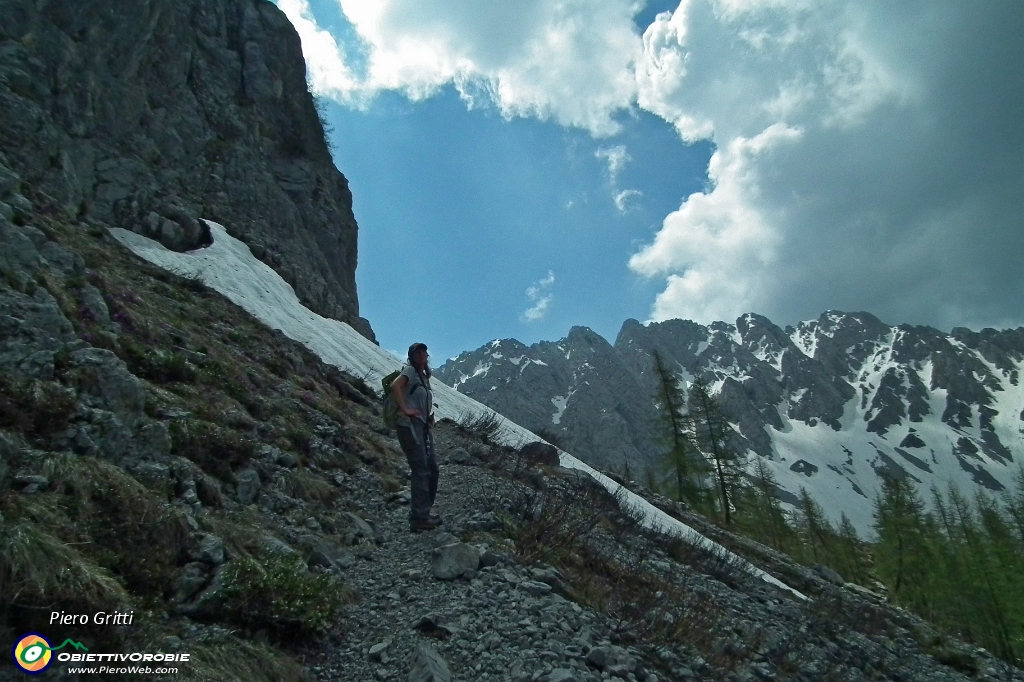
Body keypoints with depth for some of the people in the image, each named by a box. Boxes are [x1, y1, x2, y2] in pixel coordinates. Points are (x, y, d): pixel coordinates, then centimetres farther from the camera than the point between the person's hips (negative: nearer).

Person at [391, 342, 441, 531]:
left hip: (424, 427, 9)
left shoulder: (424, 376, 20)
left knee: (432, 470, 12)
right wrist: (405, 409, -22)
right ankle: (419, 518, -3)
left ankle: (422, 511, 23)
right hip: (409, 426, -9)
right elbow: (395, 386, -24)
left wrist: (430, 421, 12)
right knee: (421, 470, -9)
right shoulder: (410, 370, -5)